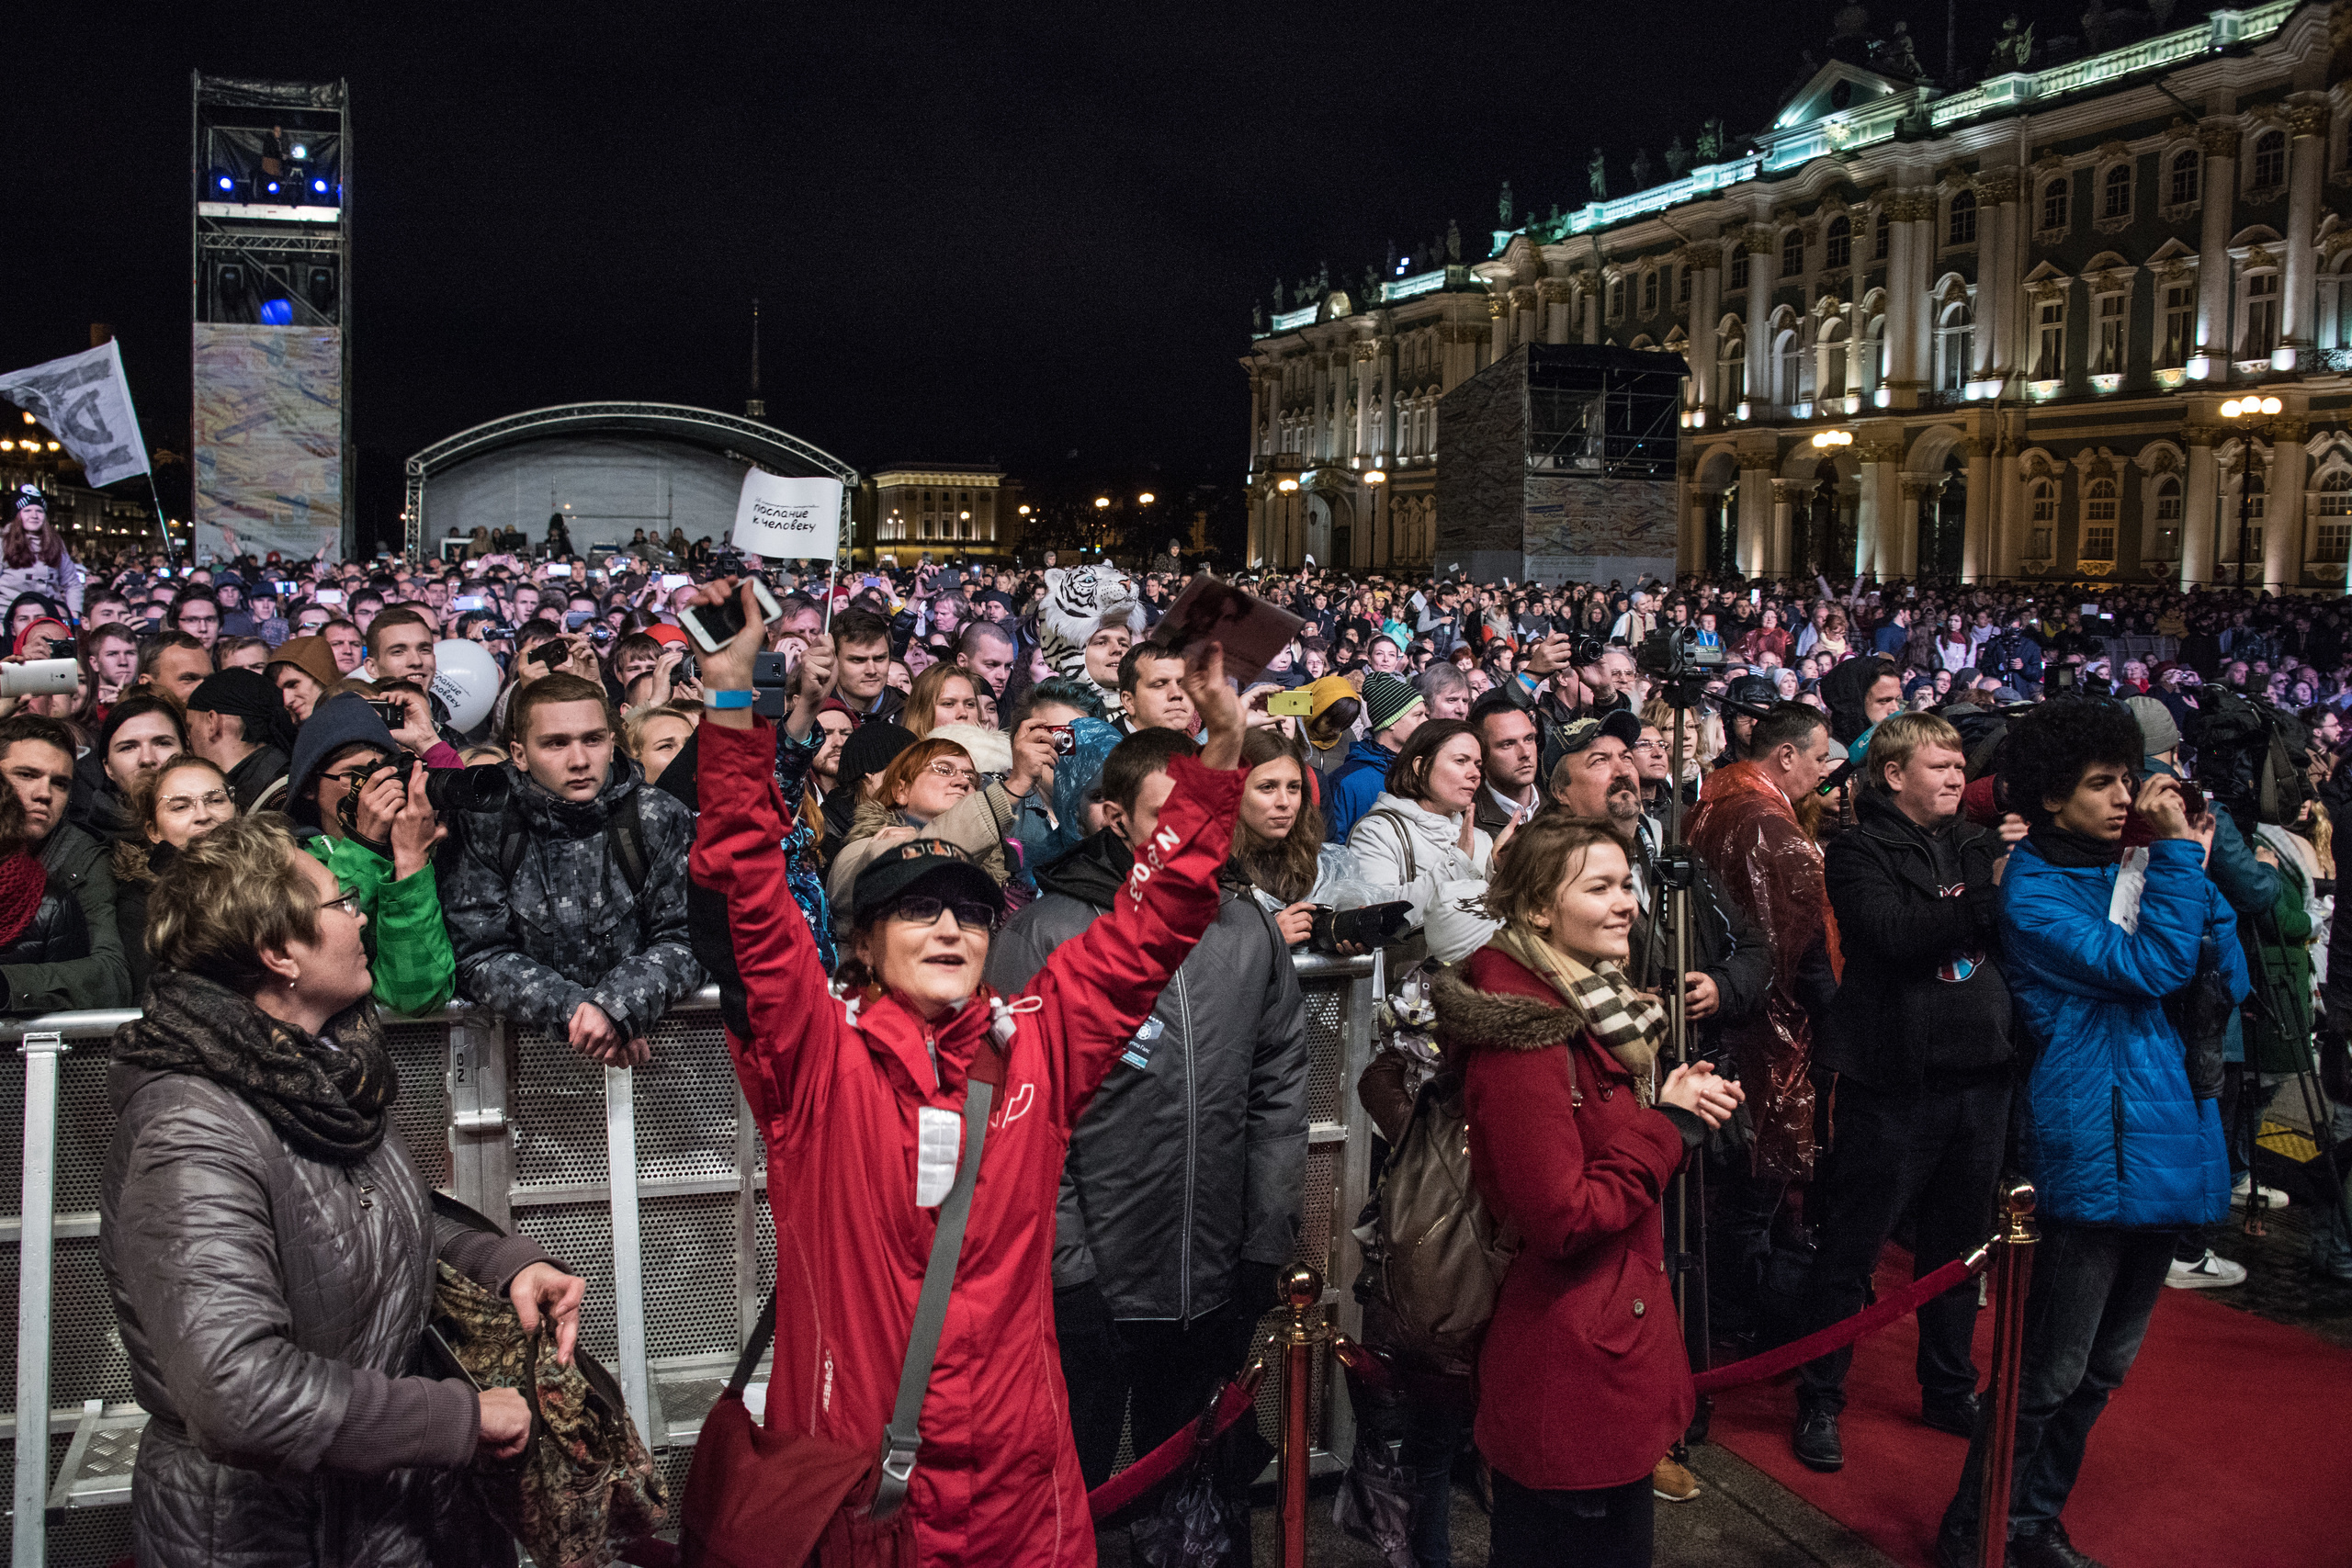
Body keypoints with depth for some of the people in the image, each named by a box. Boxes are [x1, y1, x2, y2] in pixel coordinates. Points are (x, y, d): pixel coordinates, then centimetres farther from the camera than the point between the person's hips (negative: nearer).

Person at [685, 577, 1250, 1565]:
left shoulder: (1036, 1046, 0)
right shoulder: (817, 1053, -7)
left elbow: (1155, 922, 0)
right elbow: (746, 900, -17)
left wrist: (1219, 747, -6)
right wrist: (732, 702, -24)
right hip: (845, 1477, -2)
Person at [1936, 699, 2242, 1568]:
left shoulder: (2129, 866, 11)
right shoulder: (2033, 890, -11)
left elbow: (2229, 980, 9)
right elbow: (2149, 967, -21)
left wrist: (2193, 866, -1)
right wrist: (2179, 855, -15)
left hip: (2165, 1141, 8)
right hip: (2094, 1150, -8)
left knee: (2103, 1368, 17)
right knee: (2051, 1372, -2)